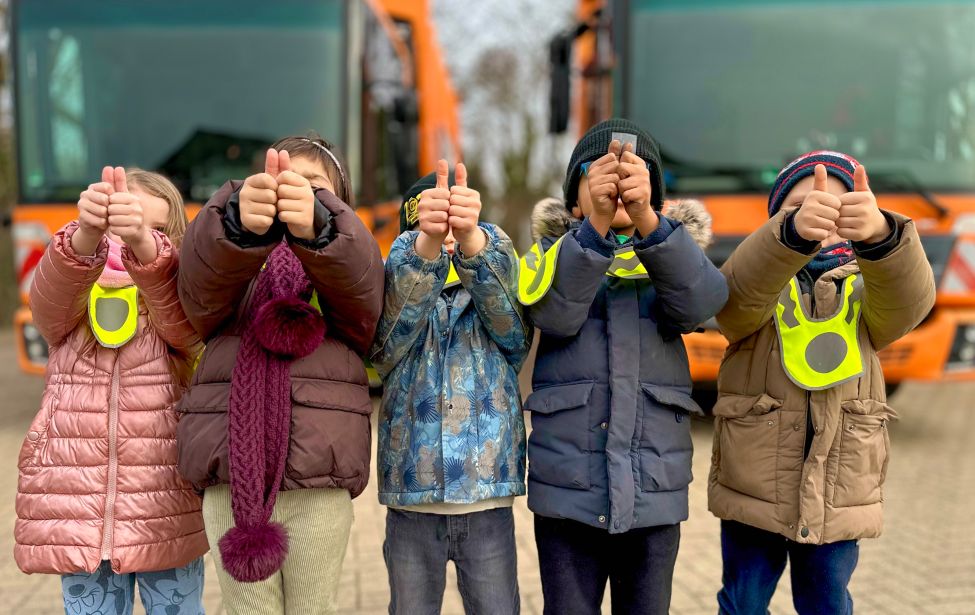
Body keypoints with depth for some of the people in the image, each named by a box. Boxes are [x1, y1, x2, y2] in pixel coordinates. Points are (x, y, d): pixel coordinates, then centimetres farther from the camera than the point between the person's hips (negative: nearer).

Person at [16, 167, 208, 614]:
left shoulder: (179, 311, 2)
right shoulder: (67, 314, 5)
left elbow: (175, 300, -22)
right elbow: (49, 289, -17)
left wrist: (144, 244, -43)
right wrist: (85, 235, -40)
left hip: (166, 517, -1)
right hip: (77, 512, 1)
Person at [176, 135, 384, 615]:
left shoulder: (345, 262, 11)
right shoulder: (227, 261, 13)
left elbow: (358, 271, -14)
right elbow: (202, 273, -12)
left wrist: (317, 224, -37)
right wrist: (242, 221, -36)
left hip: (319, 475, 0)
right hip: (231, 473, 1)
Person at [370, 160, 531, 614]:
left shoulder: (506, 318, 5)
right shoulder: (393, 321, 3)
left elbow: (499, 283, -19)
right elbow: (400, 299, -21)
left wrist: (470, 236, -41)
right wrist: (426, 241, -43)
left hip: (488, 505, 0)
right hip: (412, 506, 0)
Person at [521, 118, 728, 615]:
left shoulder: (672, 252, 8)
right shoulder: (555, 251, 5)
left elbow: (701, 300, -16)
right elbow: (555, 313, -17)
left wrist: (646, 218, -32)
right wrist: (596, 223, -32)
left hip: (655, 493, 1)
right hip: (568, 490, -1)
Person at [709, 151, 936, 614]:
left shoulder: (865, 292, 3)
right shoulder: (760, 286, -1)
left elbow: (909, 298, -20)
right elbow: (742, 288, -26)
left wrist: (880, 232, -44)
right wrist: (795, 230, -48)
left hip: (838, 500, 1)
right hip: (753, 492, -1)